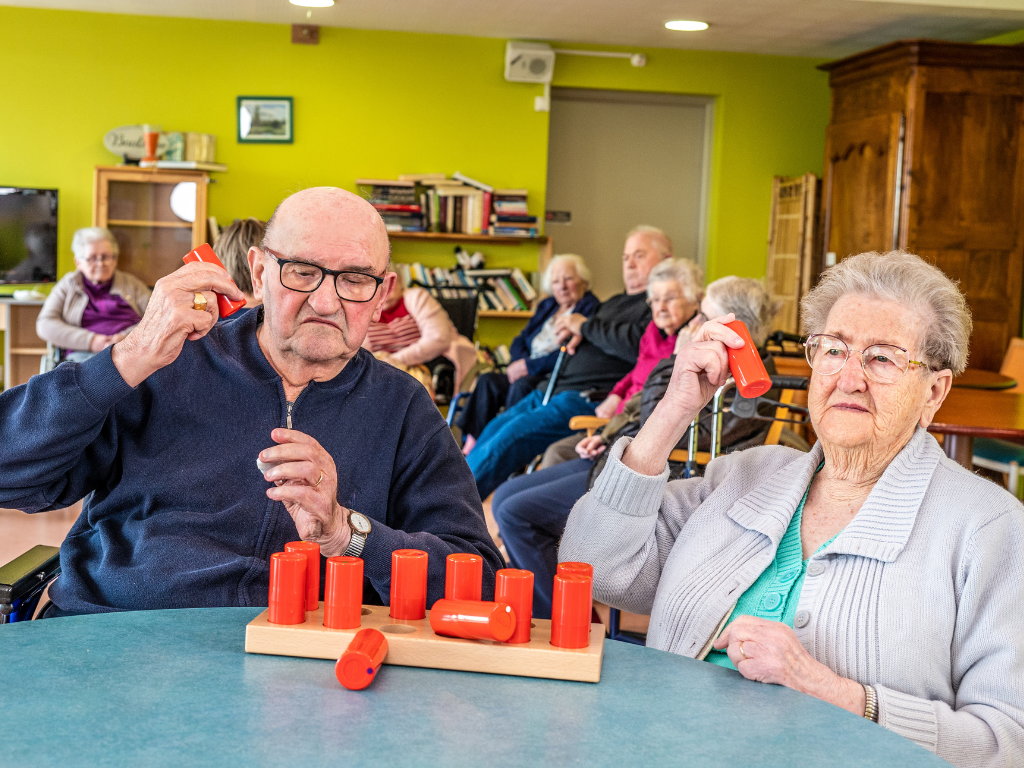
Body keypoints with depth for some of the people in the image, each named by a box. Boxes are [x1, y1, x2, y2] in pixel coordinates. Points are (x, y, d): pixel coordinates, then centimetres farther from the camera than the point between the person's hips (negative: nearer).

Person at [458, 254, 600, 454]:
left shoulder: (590, 308, -5)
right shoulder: (547, 306, 22)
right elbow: (519, 342, 20)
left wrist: (528, 366, -14)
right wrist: (521, 364, -3)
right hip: (531, 375, 8)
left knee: (521, 385, -34)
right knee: (487, 381, -15)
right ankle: (471, 443, -22)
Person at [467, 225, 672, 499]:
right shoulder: (616, 302, 28)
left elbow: (637, 344, -20)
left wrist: (586, 326, -7)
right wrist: (576, 335, 8)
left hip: (590, 398, -9)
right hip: (554, 388, 9)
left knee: (514, 433, -22)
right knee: (495, 428, -4)